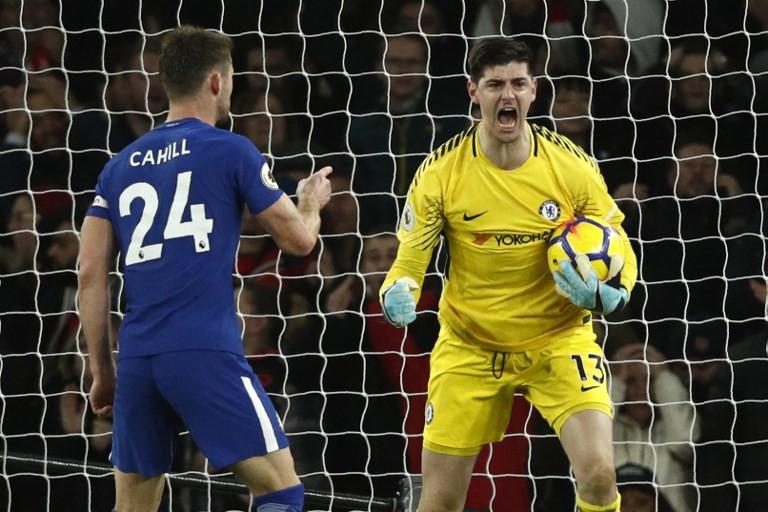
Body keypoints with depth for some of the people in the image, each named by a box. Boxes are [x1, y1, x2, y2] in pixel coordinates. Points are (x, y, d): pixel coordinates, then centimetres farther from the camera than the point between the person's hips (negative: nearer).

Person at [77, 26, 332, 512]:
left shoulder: (121, 165, 14)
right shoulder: (231, 151, 1)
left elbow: (91, 275, 12)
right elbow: (298, 239, 7)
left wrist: (102, 370, 18)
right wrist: (311, 201, 30)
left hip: (137, 360, 5)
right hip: (206, 353, -5)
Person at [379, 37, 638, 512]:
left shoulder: (572, 166, -11)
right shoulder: (440, 173, -11)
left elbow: (619, 252, -2)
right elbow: (410, 260, -4)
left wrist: (607, 294, -24)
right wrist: (399, 294, -27)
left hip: (559, 339, -1)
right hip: (470, 346, 1)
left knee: (598, 472, -20)